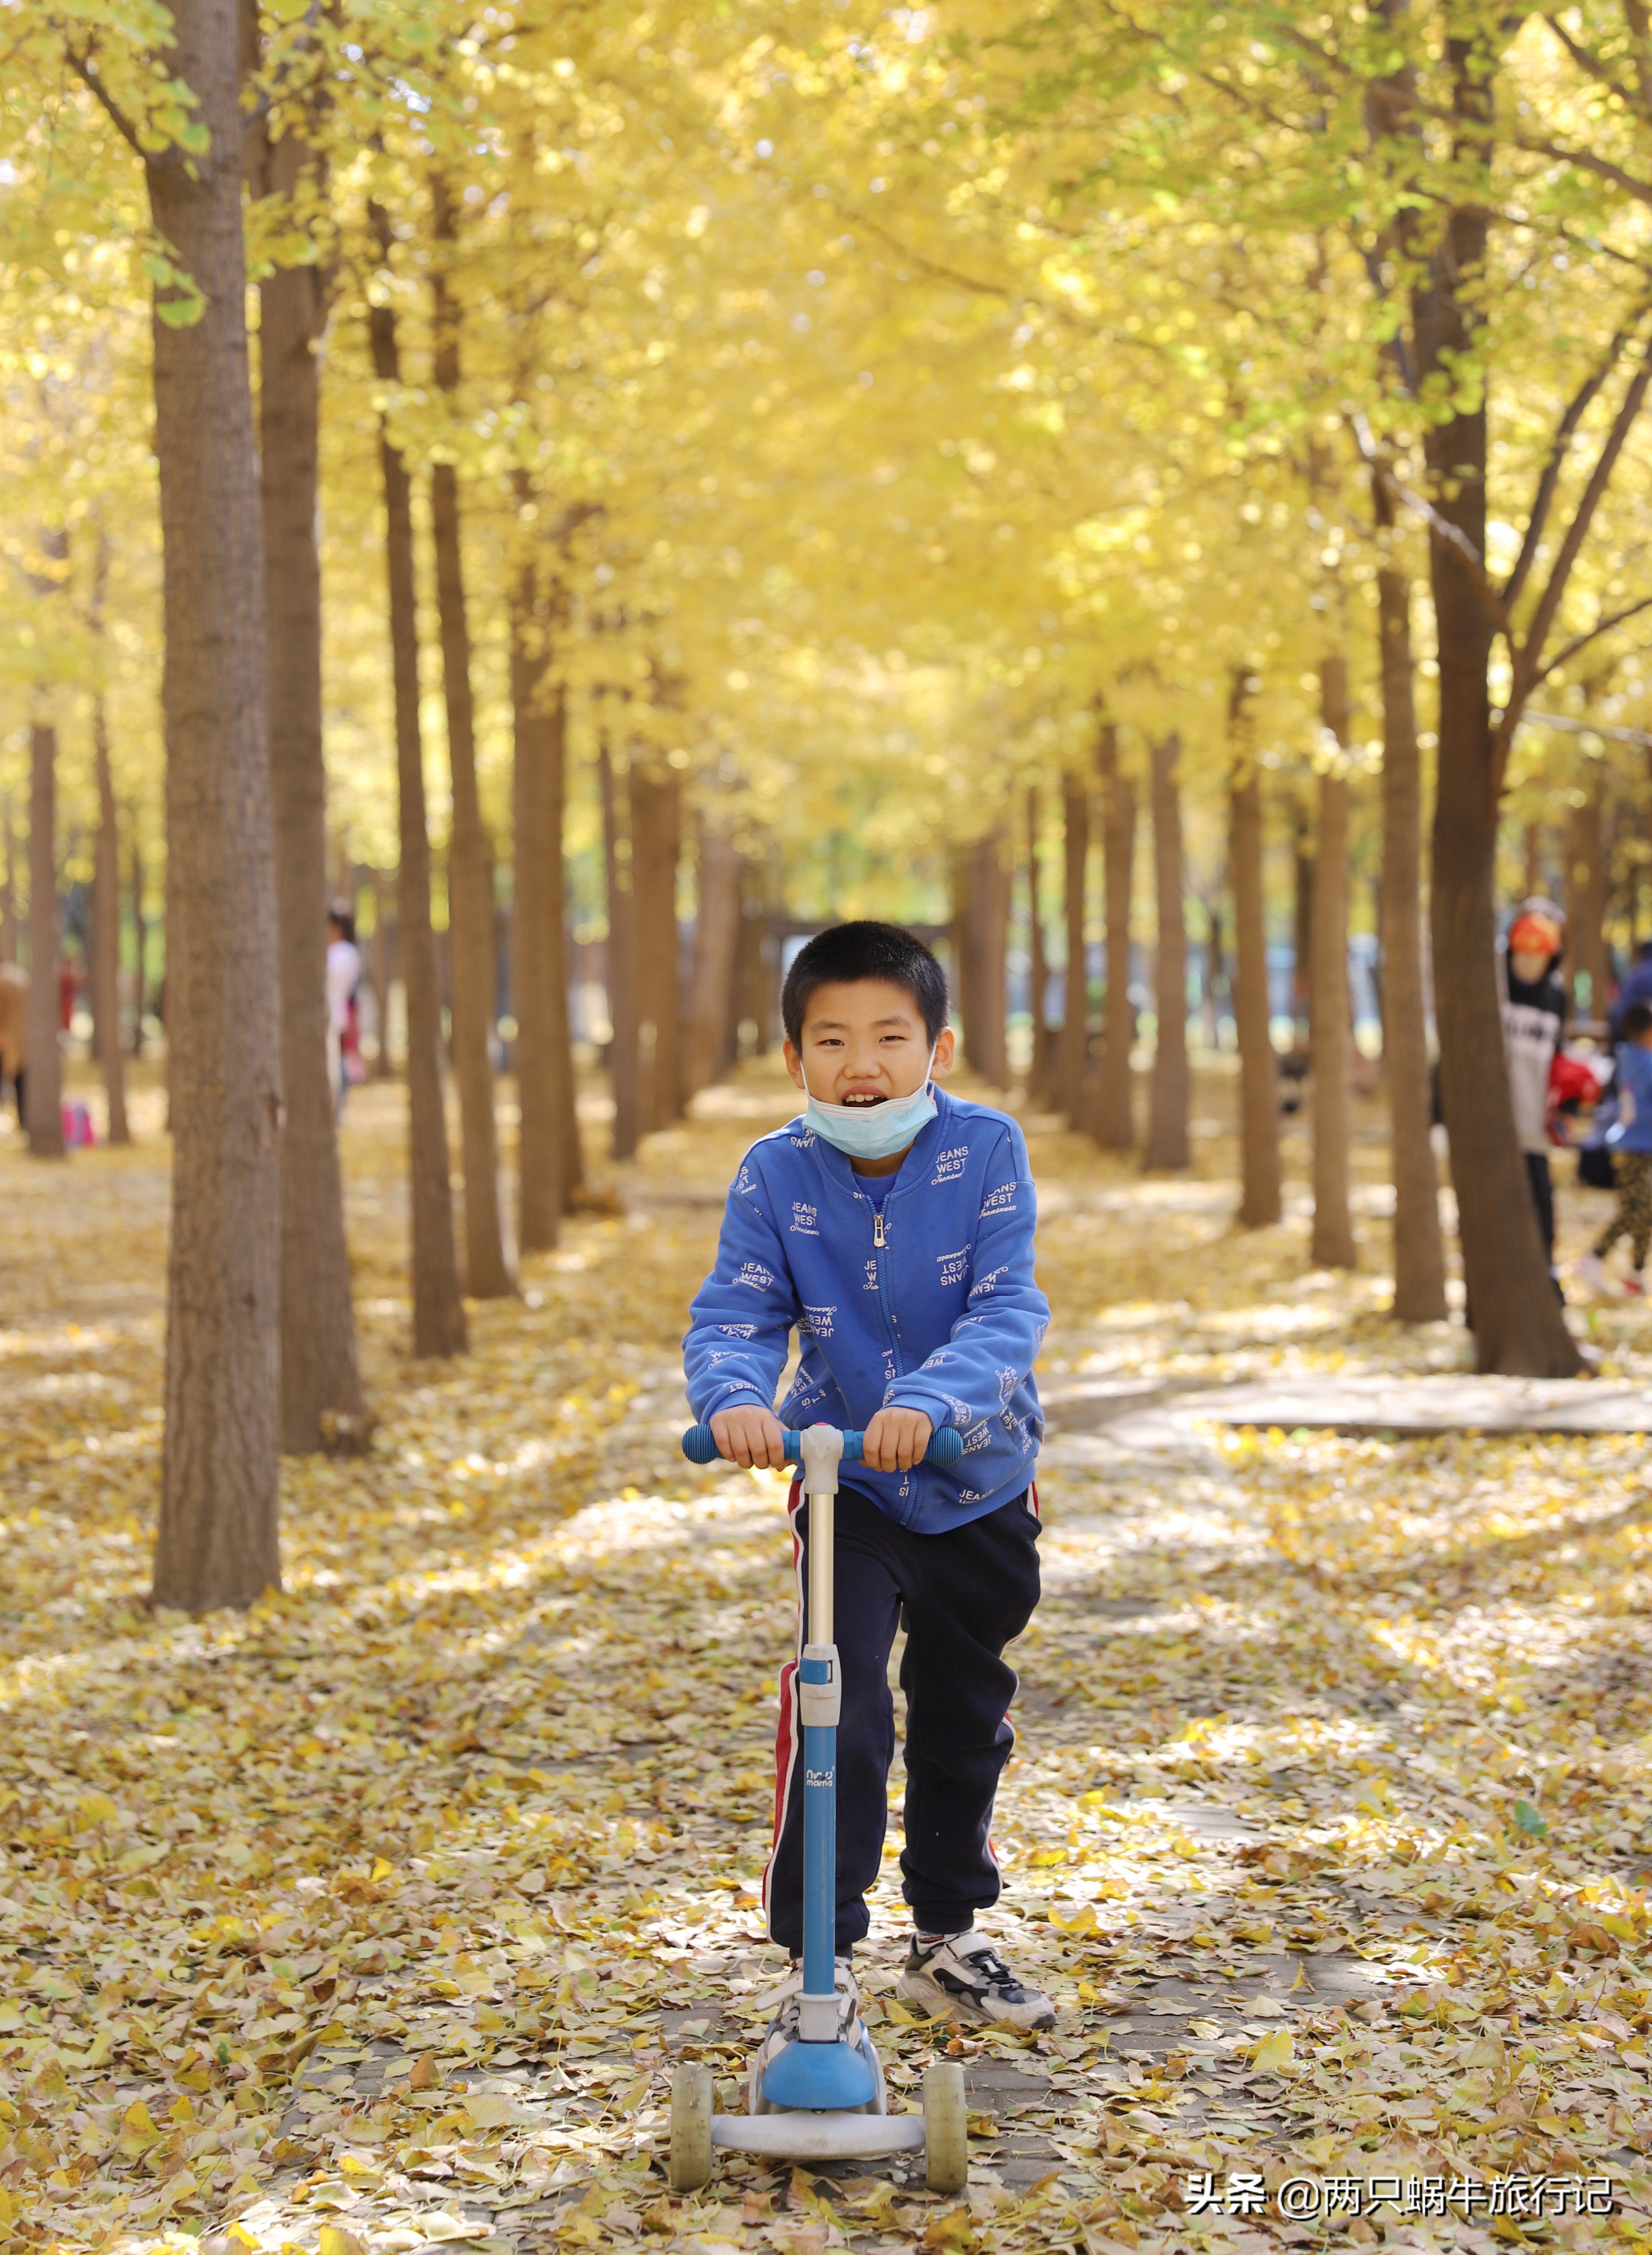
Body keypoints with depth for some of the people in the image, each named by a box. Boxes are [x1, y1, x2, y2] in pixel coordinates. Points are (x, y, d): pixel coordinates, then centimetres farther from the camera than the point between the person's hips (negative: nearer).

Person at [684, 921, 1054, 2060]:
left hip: (980, 1482, 1)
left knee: (967, 1719, 15)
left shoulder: (985, 1151, -17)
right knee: (835, 1706, -16)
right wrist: (735, 1395, -42)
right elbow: (734, 1314, -19)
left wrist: (927, 1399, -43)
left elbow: (1008, 1311, -25)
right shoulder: (778, 1175, -14)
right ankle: (819, 1965, -7)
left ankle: (950, 1938, 35)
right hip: (843, 1483, -1)